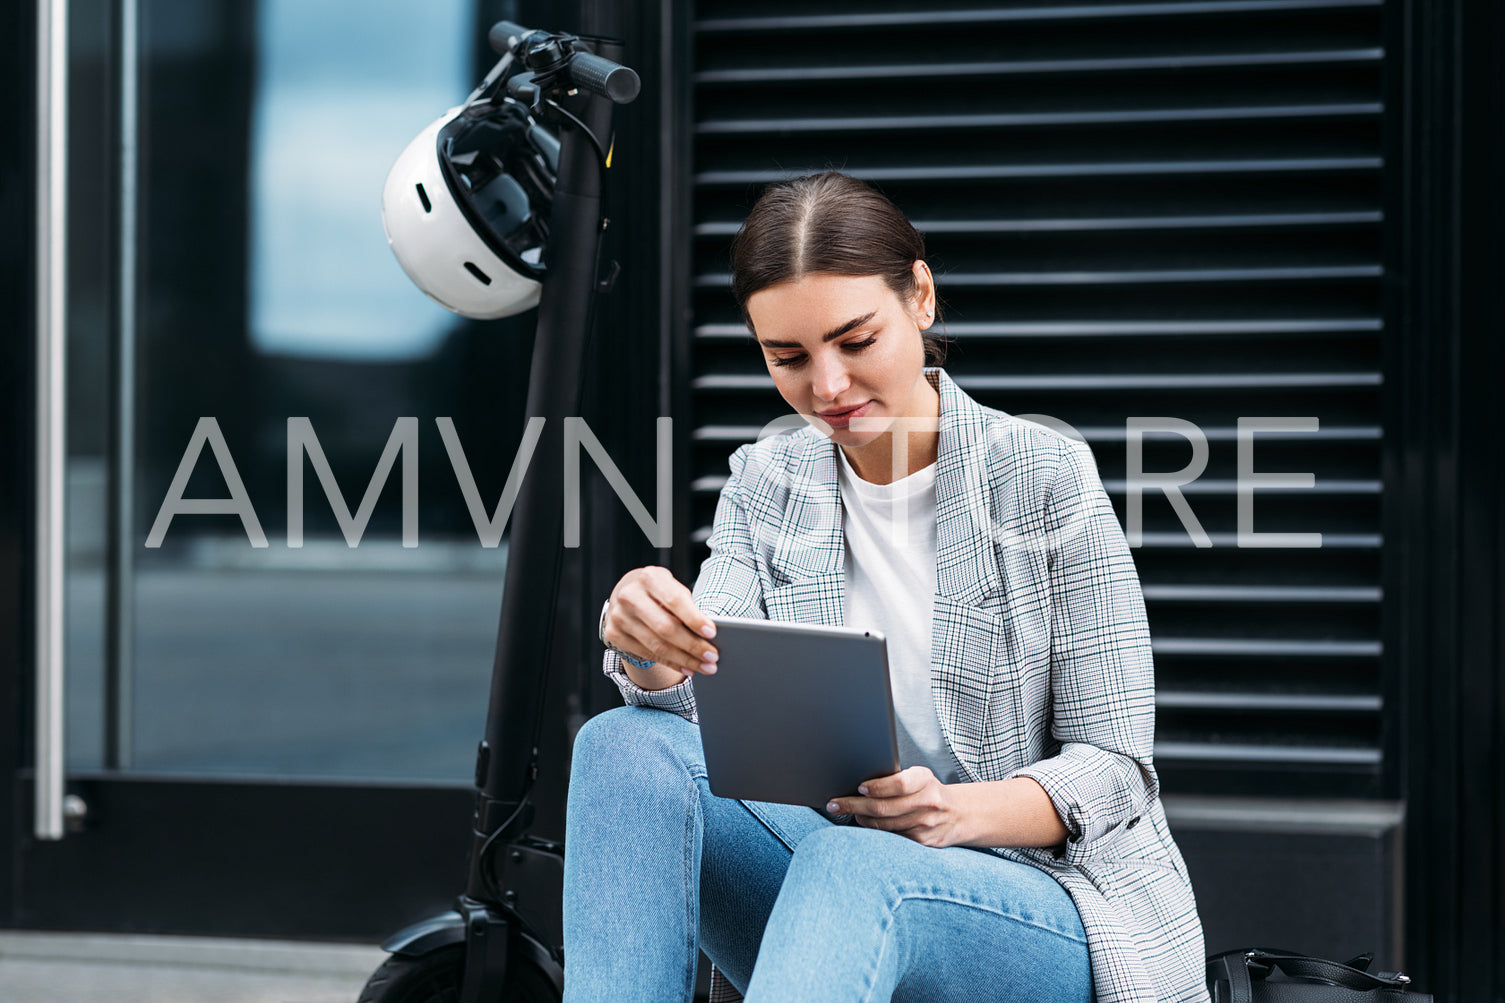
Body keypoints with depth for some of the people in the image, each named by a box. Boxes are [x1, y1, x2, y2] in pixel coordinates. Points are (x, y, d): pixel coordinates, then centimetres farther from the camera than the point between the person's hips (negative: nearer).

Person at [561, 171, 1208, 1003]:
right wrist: (647, 645, -29)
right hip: (832, 870, 4)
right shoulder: (765, 485, 9)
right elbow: (703, 710, -4)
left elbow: (1115, 764, -6)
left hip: (1040, 895, -4)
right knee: (627, 746, -22)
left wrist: (958, 811, -26)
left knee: (851, 866, -38)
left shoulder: (1045, 479, -5)